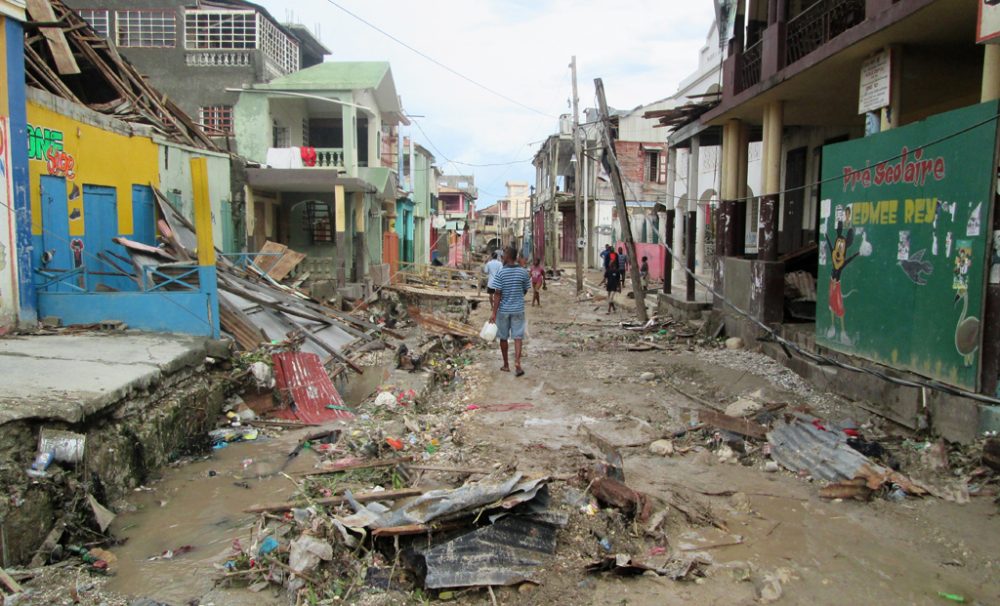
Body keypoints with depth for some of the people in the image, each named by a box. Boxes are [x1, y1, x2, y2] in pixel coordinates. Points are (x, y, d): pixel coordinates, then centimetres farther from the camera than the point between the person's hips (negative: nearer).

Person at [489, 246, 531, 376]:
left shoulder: (500, 273, -12)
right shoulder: (523, 272, -3)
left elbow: (497, 294, -14)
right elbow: (525, 291, 7)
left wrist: (494, 313, -12)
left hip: (503, 310, -1)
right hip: (518, 309, 1)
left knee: (503, 338, 12)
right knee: (517, 337, 2)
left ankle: (506, 365, 22)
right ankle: (517, 363, -13)